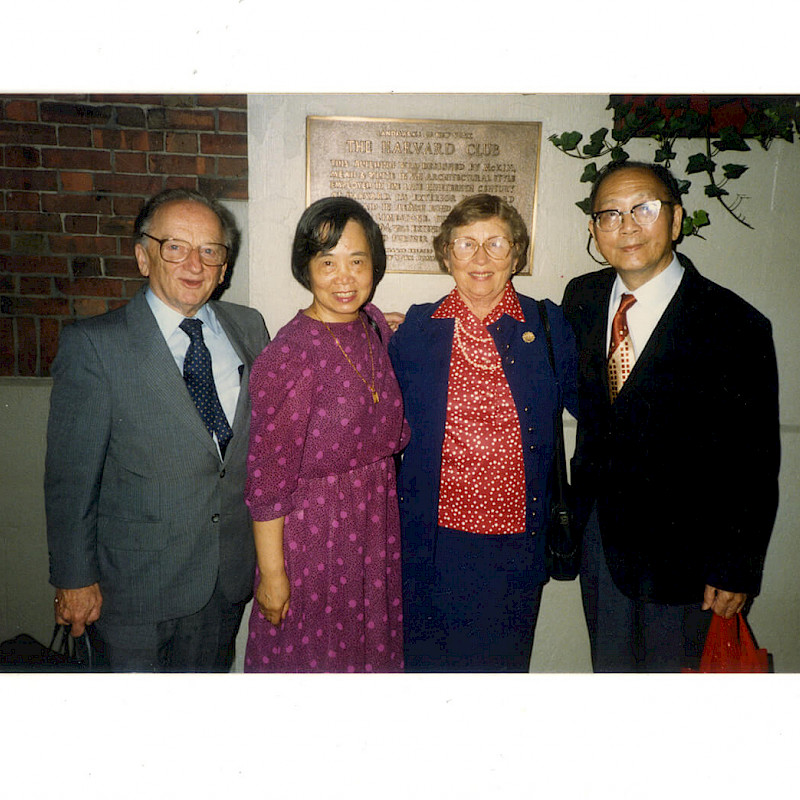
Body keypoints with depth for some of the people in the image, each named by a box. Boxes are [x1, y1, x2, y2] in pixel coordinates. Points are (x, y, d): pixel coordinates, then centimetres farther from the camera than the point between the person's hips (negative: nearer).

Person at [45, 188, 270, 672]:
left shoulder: (250, 328, 1)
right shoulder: (93, 345, -13)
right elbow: (70, 477, -9)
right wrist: (74, 578, -6)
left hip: (231, 574, 4)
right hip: (138, 584, -4)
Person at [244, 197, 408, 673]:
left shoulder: (375, 326, -1)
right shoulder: (288, 355, -22)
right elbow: (267, 477, -17)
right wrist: (272, 574, -13)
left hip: (376, 527, 6)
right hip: (312, 536, -6)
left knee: (370, 647, 24)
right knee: (309, 655, 16)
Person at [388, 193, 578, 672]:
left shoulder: (549, 325, -2)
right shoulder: (417, 328, -1)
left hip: (517, 542, 0)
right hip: (435, 539, 0)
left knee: (504, 659, 19)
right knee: (428, 657, 18)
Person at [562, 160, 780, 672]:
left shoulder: (735, 326, -17)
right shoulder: (581, 299, -2)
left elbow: (755, 463, -12)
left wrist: (736, 570, -9)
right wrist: (575, 507, 6)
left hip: (682, 551, -4)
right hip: (599, 535, 4)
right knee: (608, 668, 21)